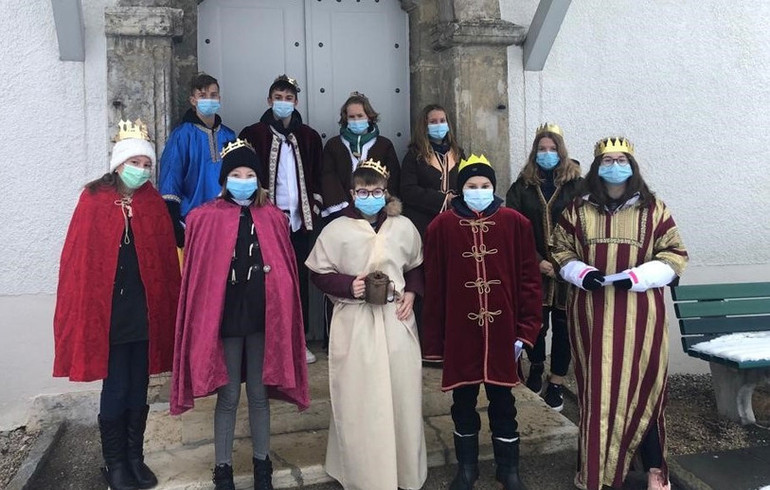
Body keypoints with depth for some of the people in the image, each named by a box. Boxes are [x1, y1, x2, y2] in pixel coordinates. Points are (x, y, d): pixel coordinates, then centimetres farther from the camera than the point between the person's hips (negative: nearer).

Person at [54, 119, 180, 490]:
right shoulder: (94, 200, -4)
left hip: (146, 312, 3)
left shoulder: (154, 203, 5)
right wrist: (83, 311, -9)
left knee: (138, 389, 13)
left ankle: (135, 458, 28)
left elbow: (167, 259, 5)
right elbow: (77, 258, -6)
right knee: (115, 389, 5)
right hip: (107, 311, -3)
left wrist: (168, 308, 2)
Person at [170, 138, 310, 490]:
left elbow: (284, 270, 7)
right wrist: (204, 318, -5)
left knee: (259, 394, 13)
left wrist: (281, 313, 3)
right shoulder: (205, 219, -3)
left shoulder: (273, 218, 4)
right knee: (229, 396, 8)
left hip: (263, 317, 2)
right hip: (225, 317, -2)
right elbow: (196, 273, -2)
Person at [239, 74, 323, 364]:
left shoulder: (309, 136, 13)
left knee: (299, 277, 6)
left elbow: (317, 177, 14)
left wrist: (314, 209, 4)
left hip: (300, 219, 3)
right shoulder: (253, 134, 4)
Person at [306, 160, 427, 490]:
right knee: (358, 401, 4)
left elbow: (416, 267, 15)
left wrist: (410, 293, -1)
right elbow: (318, 273, 0)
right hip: (354, 324, -2)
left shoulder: (403, 227, 4)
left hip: (396, 320, 2)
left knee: (401, 396, 9)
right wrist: (349, 286, -15)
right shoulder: (336, 229, -4)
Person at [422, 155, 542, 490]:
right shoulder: (441, 226, -4)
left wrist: (525, 329, -3)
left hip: (501, 331, 0)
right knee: (463, 402, 14)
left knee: (502, 401, 13)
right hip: (459, 333, 0)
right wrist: (434, 338, -1)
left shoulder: (515, 223, -3)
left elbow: (528, 279, -1)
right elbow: (434, 286, -2)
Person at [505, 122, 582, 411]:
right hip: (533, 269, 1)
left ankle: (556, 384, 21)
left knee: (563, 326, 6)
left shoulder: (576, 186, 0)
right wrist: (538, 262, -10)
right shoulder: (522, 186, 5)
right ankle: (536, 366, 34)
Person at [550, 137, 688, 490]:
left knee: (641, 387, 3)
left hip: (639, 315, -1)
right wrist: (582, 273, -9)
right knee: (596, 389, 6)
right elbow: (561, 253, 10)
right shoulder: (577, 210, 6)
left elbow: (674, 257, 2)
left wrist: (637, 277, -14)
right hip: (592, 314, 1)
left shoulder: (653, 209, 3)